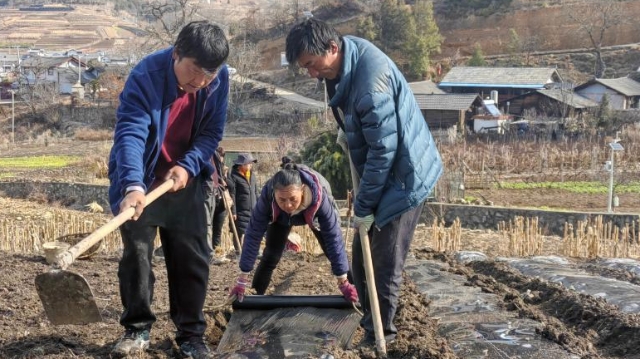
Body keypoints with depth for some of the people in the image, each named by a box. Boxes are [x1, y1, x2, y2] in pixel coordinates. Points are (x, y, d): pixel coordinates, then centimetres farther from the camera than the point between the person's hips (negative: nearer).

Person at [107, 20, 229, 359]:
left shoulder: (219, 79, -14)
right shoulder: (145, 76, -27)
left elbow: (212, 132, -6)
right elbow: (130, 134, -37)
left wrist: (188, 166, -22)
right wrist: (133, 185, -51)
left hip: (185, 181, 3)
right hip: (140, 181, -3)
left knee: (192, 257, 4)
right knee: (136, 252, 0)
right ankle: (137, 329, 16)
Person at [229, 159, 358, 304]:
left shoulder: (319, 197, -46)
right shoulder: (267, 195, -43)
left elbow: (334, 238, -40)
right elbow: (253, 235, -36)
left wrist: (343, 282, -38)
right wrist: (242, 280, -34)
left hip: (316, 215, -1)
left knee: (334, 248, -5)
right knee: (270, 256, -4)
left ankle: (355, 293, 12)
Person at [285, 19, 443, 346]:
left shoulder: (371, 83, -32)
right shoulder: (346, 54, -3)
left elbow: (384, 150, -27)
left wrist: (363, 205, -19)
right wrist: (345, 130, 7)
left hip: (402, 177, -9)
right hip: (380, 173, 10)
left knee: (384, 265, -1)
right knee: (362, 258, 16)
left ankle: (379, 336, 13)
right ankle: (372, 324, 31)